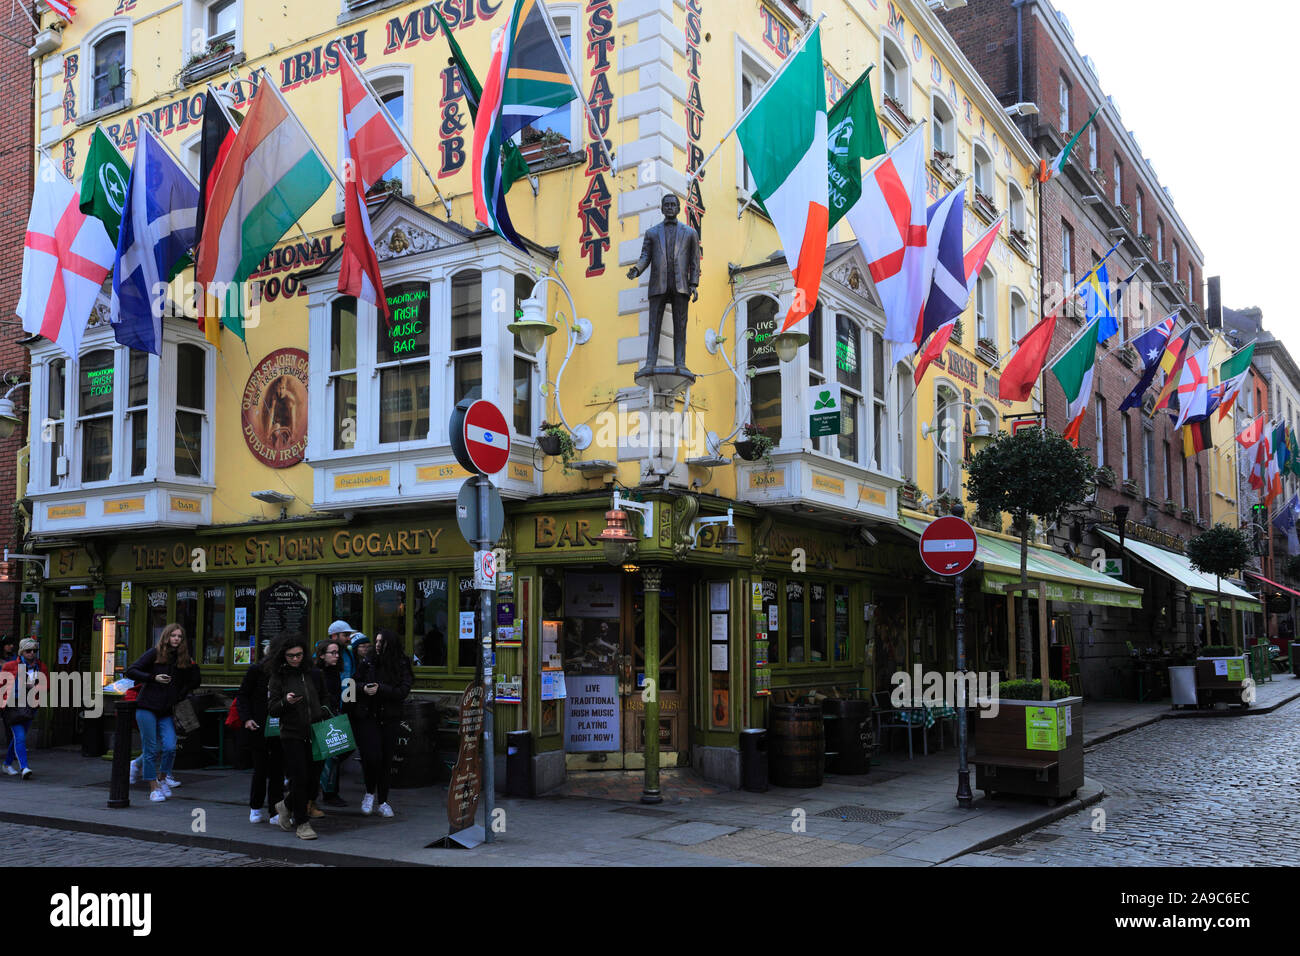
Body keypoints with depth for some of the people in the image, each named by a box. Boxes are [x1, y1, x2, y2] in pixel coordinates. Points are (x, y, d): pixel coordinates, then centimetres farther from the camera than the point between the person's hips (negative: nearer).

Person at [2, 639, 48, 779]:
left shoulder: (42, 668, 6)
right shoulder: (10, 666, -3)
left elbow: (47, 688, 9)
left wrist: (34, 687, -9)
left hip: (30, 707, 4)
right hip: (13, 706, -4)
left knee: (18, 737, 15)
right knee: (20, 737, -15)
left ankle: (8, 764, 33)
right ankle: (24, 768, -20)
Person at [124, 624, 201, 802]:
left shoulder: (183, 659, 9)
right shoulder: (155, 653, -1)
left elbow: (196, 682, 18)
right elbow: (131, 671, -5)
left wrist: (193, 666, 3)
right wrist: (153, 678, -14)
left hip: (166, 712, 3)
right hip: (147, 708, -3)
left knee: (170, 747, -10)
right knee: (151, 749, -1)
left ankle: (163, 778, 16)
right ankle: (154, 788, 11)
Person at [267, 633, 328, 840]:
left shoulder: (313, 674, 8)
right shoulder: (278, 677, -1)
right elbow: (271, 709, -2)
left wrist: (325, 721, 10)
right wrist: (286, 702, -20)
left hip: (314, 734, 4)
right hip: (292, 735, -4)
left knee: (314, 778, 4)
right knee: (300, 778, -5)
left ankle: (286, 806, 30)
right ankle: (302, 823, 10)